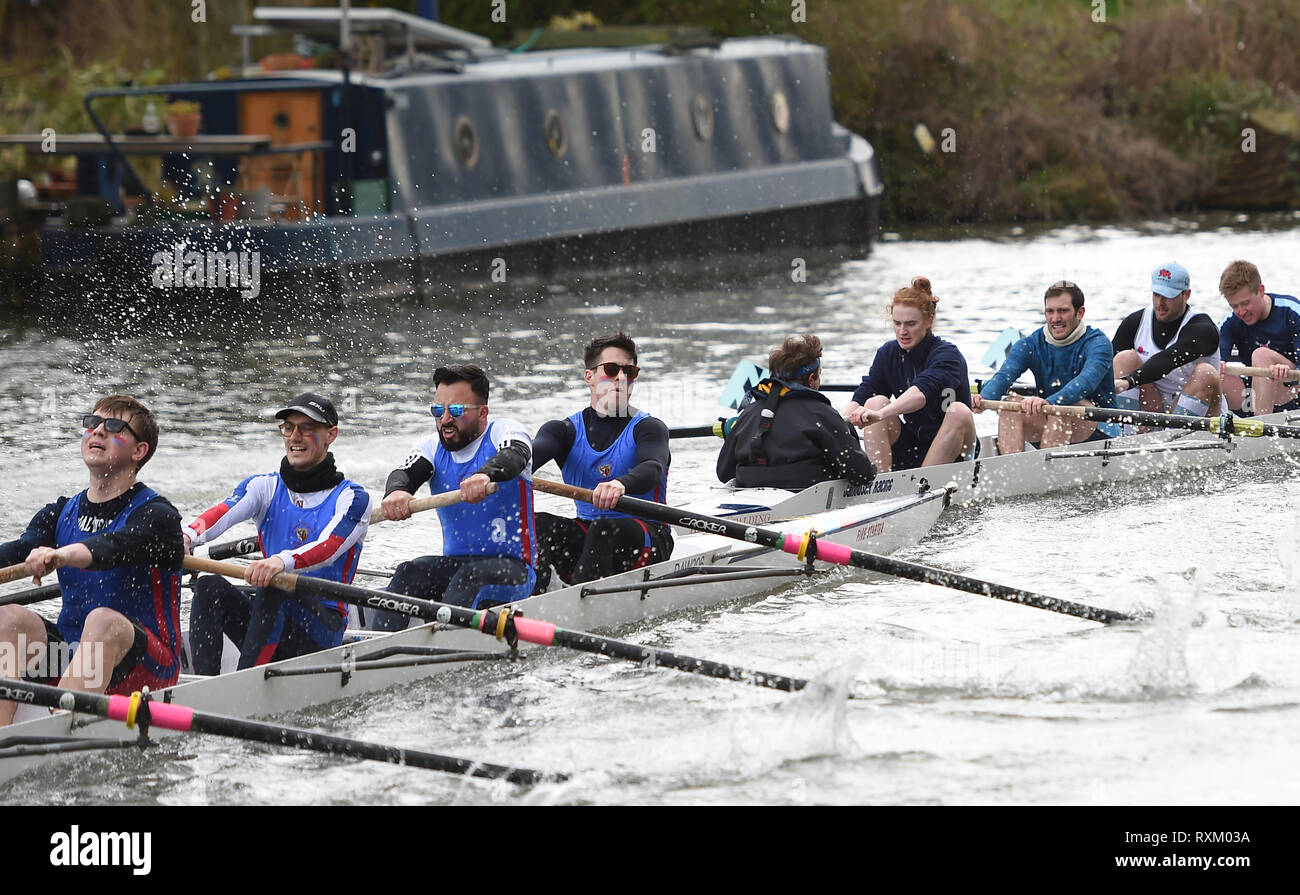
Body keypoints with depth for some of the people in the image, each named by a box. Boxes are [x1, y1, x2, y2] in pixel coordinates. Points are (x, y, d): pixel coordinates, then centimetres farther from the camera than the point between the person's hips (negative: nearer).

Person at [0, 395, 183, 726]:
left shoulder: (156, 514, -6)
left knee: (104, 620, -35)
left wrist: (63, 555, -49)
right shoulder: (60, 514, 13)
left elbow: (117, 547, -28)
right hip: (70, 651, 6)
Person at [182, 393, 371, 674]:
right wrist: (189, 535, -34)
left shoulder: (351, 498, -2)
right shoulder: (266, 487, 11)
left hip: (321, 634, -4)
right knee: (210, 587, -22)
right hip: (270, 622, 4)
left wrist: (283, 561, -43)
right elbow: (225, 512, -10)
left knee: (275, 585, -33)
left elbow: (329, 547, -21)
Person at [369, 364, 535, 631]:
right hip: (455, 563, 4)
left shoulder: (504, 431, -4)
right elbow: (407, 472, -12)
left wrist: (486, 474, -53)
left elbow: (513, 456, -29)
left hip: (513, 568, -4)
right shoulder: (432, 446, 9)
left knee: (474, 575, -34)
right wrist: (396, 491, -39)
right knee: (409, 573, -23)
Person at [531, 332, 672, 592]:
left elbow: (652, 469, -23)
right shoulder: (566, 431, 10)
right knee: (539, 524, -22)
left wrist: (621, 484, -49)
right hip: (587, 536, 4)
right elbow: (532, 452, -12)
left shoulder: (648, 428, 0)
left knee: (603, 528, -34)